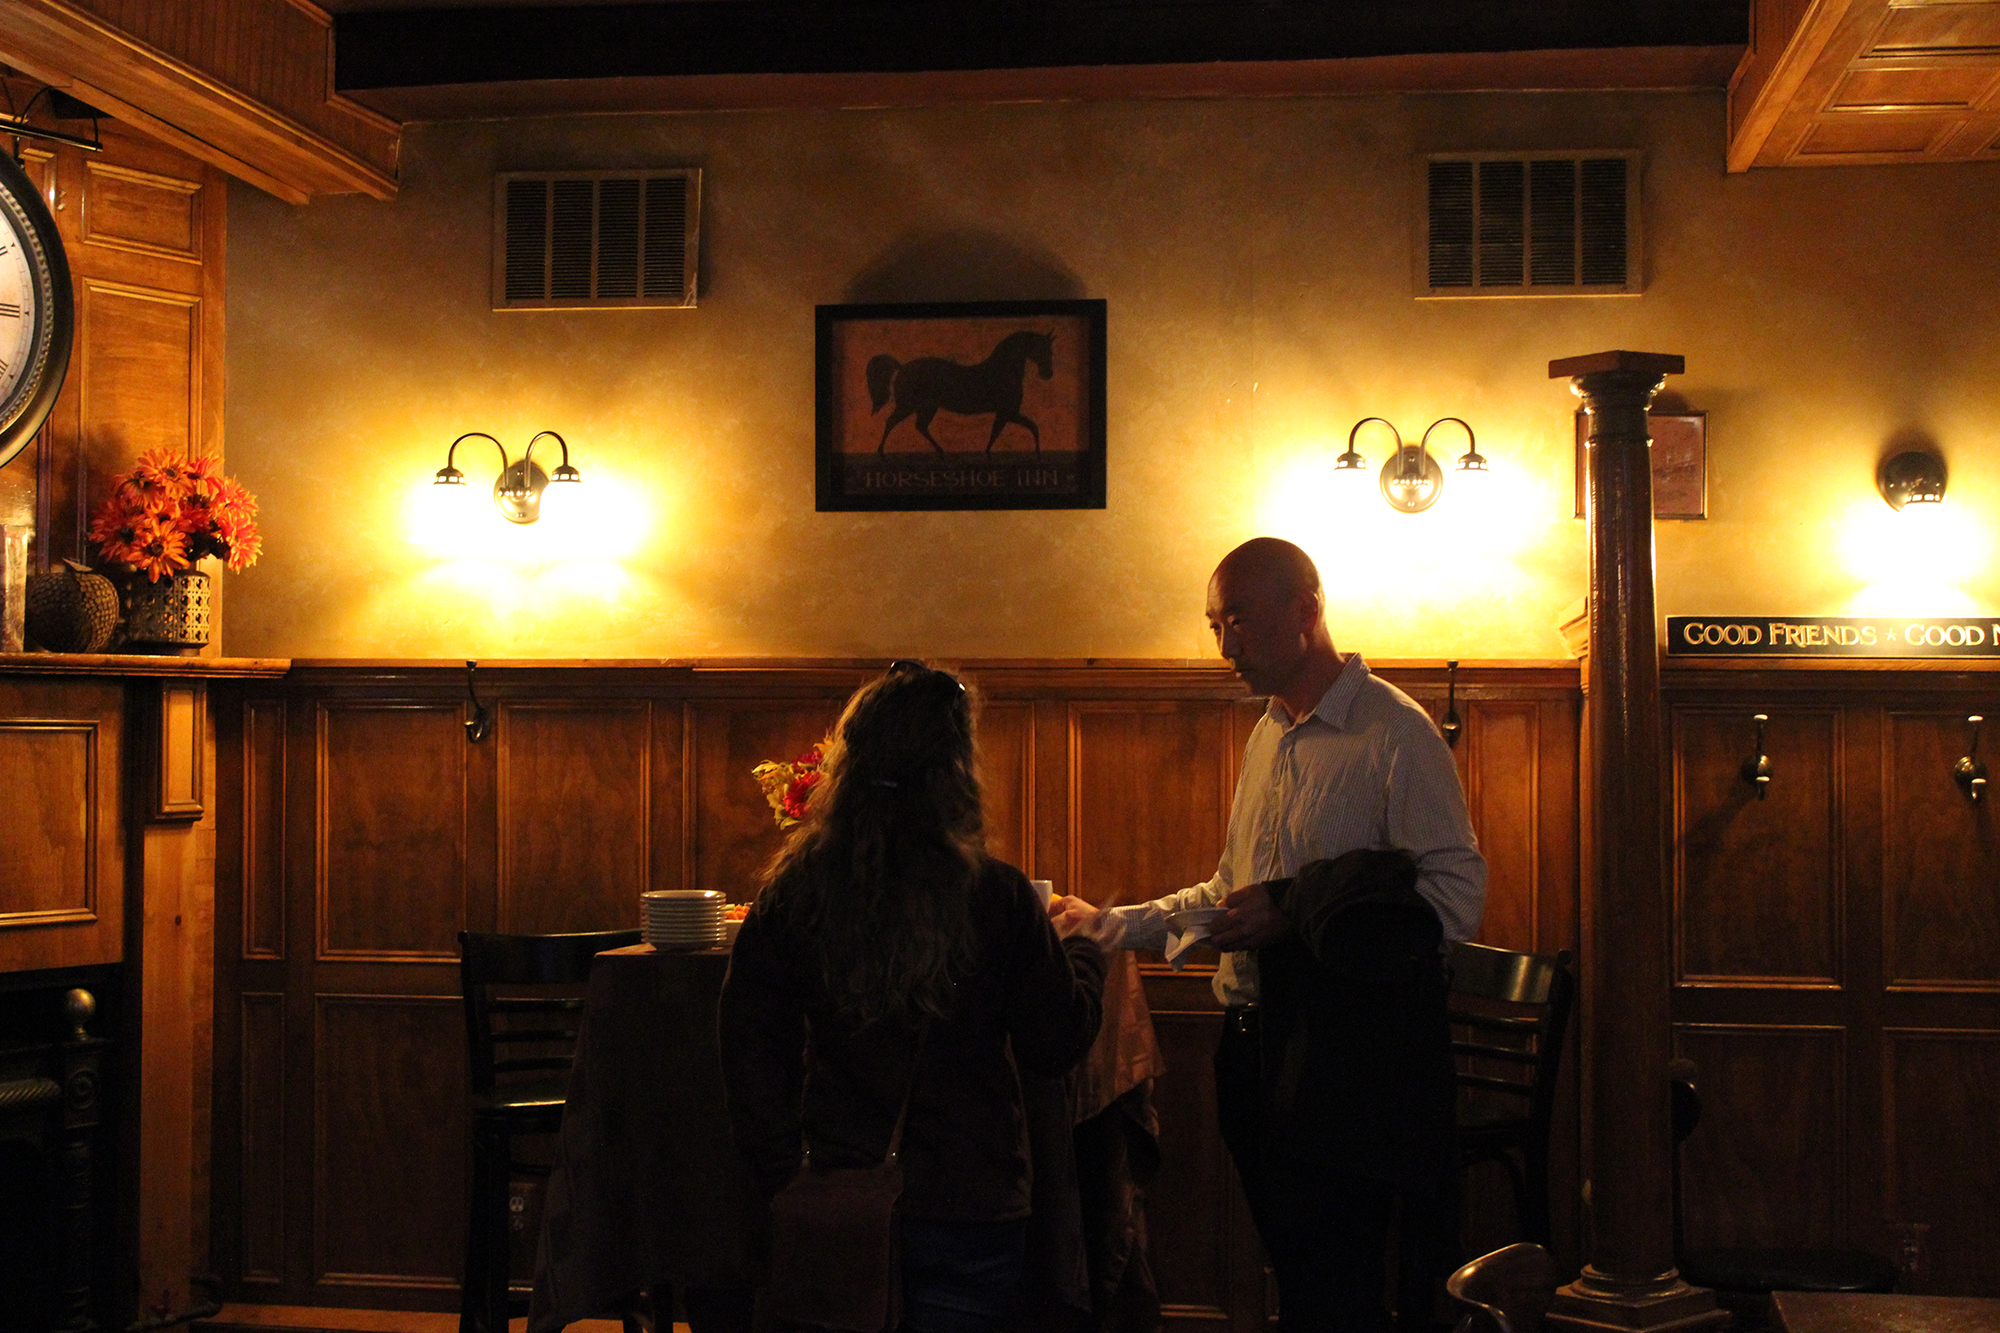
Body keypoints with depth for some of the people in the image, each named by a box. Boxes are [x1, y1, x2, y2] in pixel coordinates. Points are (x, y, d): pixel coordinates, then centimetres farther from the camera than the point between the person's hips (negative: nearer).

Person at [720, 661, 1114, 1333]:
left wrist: (782, 1177, 11)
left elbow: (751, 1046, 0)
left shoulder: (793, 893, -6)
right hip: (968, 1205, -2)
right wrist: (1082, 949, 15)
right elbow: (1057, 1048, -3)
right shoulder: (997, 897, -14)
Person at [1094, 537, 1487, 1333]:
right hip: (1257, 1050, 8)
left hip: (1350, 1057, -8)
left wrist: (1295, 914, -22)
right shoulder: (1270, 735, 17)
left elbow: (1457, 896, -18)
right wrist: (1115, 926, 17)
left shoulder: (1395, 733, -11)